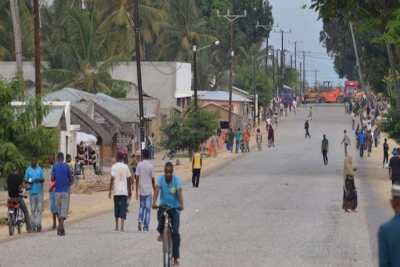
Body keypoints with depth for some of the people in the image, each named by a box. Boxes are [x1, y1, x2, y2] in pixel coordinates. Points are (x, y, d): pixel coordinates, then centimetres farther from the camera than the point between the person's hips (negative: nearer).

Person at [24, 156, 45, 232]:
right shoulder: (28, 170, 6)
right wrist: (29, 181, -15)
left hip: (39, 191, 0)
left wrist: (39, 180, -13)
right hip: (32, 191, 0)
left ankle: (38, 224, -5)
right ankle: (33, 225, 5)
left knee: (39, 209, -4)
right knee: (33, 209, 1)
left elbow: (43, 180, 9)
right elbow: (25, 180, 7)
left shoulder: (40, 169, 7)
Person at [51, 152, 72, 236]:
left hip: (57, 191, 2)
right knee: (64, 208, -6)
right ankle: (60, 226, -21)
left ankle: (61, 226, 16)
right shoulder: (67, 166, -3)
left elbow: (52, 179, -3)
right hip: (65, 191, -2)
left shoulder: (55, 166, -1)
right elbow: (70, 179, 5)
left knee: (59, 209, 12)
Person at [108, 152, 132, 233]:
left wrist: (110, 190, -4)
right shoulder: (126, 167, 3)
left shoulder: (114, 166, -3)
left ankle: (116, 228, 18)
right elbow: (128, 179, 5)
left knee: (116, 208, 12)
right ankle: (122, 228, -13)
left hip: (116, 191, -1)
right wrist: (130, 190, 15)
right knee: (123, 209, -2)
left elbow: (112, 179, -8)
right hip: (124, 191, 1)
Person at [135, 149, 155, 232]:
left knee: (141, 206, 19)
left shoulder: (139, 165, -4)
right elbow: (152, 180, -4)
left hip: (141, 190, 2)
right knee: (148, 208, 4)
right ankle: (145, 227, 3)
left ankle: (140, 220, -5)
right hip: (149, 190, -2)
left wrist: (136, 191, 0)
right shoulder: (151, 166, -7)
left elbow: (137, 178, -4)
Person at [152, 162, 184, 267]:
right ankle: (161, 233, -3)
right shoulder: (160, 178, -13)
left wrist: (181, 204, -47)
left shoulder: (177, 179, -16)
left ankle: (175, 258, -1)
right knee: (160, 212, -35)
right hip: (164, 205, 1)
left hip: (175, 208, -1)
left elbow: (179, 192, -30)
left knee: (175, 231, -9)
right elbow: (157, 190, -27)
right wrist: (154, 202, -45)